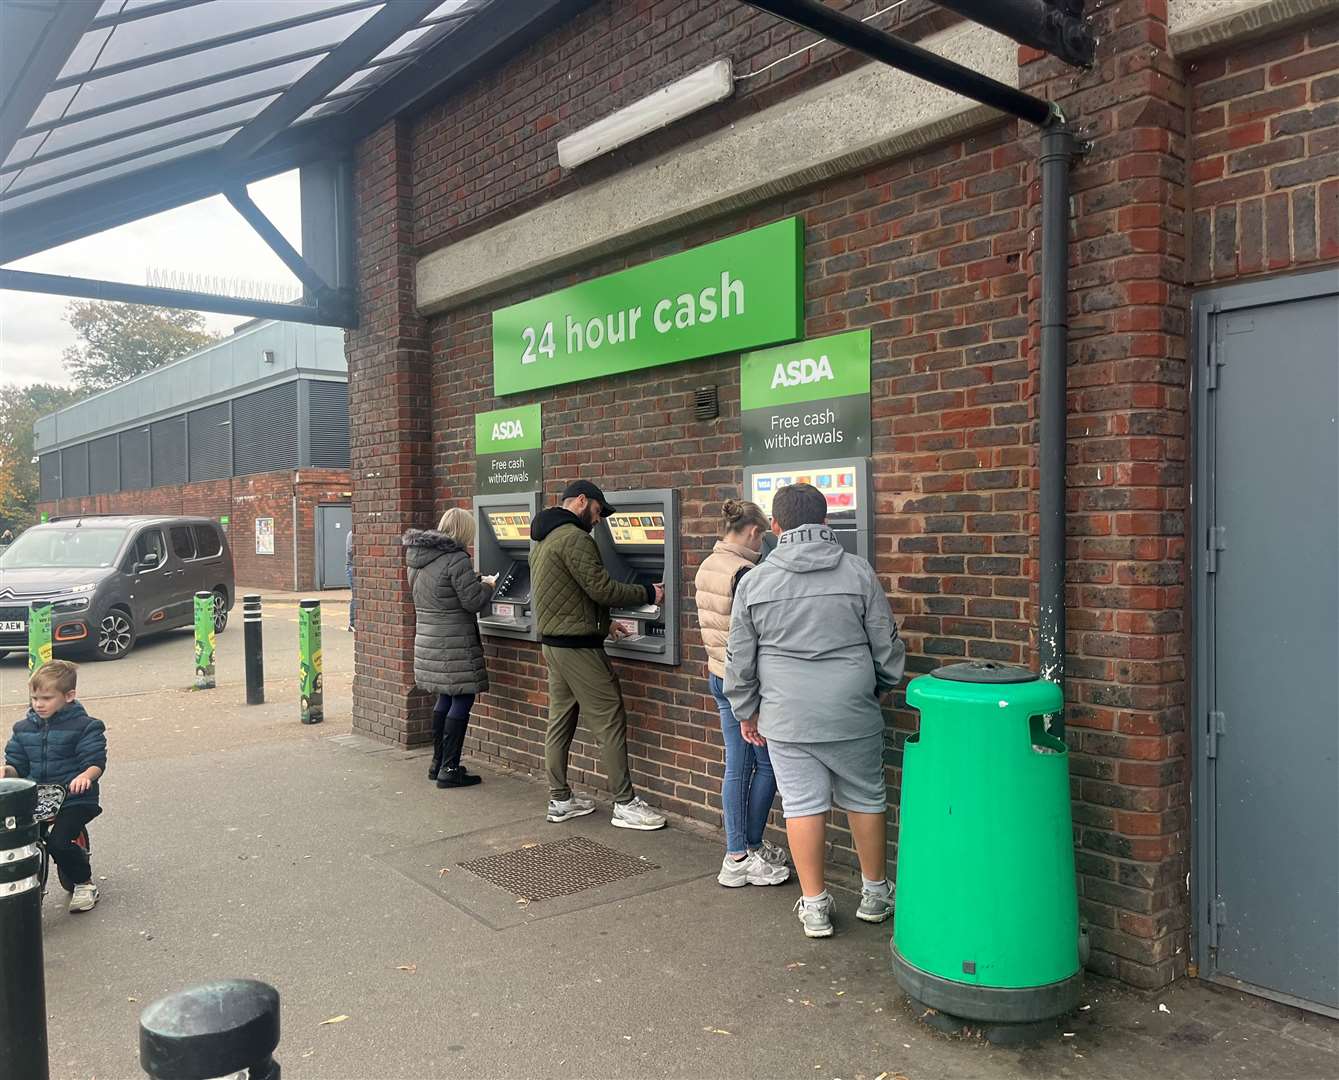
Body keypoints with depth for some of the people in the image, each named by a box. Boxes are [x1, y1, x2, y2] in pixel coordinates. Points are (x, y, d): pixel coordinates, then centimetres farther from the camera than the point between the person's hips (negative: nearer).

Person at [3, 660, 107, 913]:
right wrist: (7, 770, -8)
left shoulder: (84, 726, -7)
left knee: (58, 842, -22)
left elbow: (96, 762, -10)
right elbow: (18, 764, 14)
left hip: (74, 798, -6)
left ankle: (85, 884, 4)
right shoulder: (23, 729, 10)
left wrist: (86, 775, -31)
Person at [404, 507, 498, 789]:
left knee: (445, 698, 18)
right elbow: (473, 601, -16)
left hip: (427, 639, 9)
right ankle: (449, 769, 2)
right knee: (462, 700, -1)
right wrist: (487, 586, 5)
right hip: (454, 645, -9)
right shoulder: (456, 559, -17)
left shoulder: (419, 558, 11)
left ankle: (438, 762, 26)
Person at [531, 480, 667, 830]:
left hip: (552, 643, 10)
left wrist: (602, 623, 19)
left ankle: (560, 800, 20)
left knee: (560, 721, 13)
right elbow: (601, 589, -18)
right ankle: (625, 804, 1)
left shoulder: (543, 541, 16)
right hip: (578, 647, -10)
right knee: (609, 720, -4)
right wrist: (649, 594, -6)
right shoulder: (574, 538, -16)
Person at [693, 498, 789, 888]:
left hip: (719, 676, 9)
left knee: (737, 766, 13)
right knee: (767, 764, 6)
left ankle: (736, 857, 19)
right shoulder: (744, 573, -20)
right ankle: (752, 852, 16)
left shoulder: (706, 567, 7)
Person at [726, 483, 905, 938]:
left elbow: (739, 658, 4)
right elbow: (887, 646, 2)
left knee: (803, 804, 8)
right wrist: (880, 687, 21)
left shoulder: (754, 581, -2)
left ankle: (814, 906, 17)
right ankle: (874, 894, 30)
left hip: (786, 717, 0)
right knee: (865, 799, 15)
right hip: (853, 713, 0)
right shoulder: (858, 572, -3)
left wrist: (746, 711, 17)